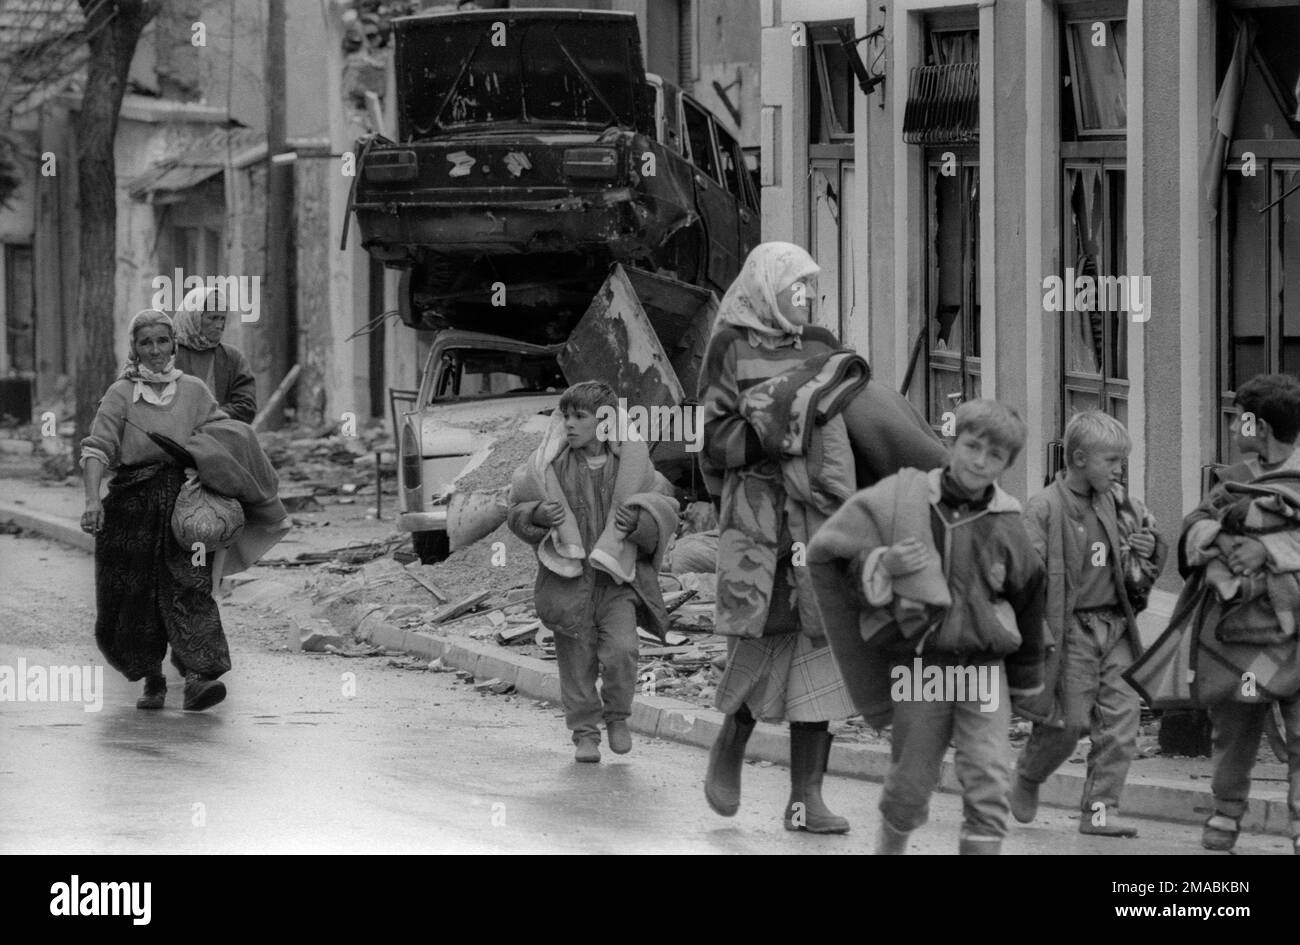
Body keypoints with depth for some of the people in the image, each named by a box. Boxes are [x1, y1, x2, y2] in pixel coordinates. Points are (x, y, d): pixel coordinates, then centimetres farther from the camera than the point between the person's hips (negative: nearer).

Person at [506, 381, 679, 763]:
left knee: (621, 650, -15)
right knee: (576, 659, 3)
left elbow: (665, 509, 4)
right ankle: (585, 733, 17)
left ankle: (617, 716, 10)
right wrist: (540, 513, -14)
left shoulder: (630, 463, -1)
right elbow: (517, 511, 7)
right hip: (568, 576, 1)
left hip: (616, 576, -1)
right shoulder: (552, 464, 0)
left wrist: (638, 519, -16)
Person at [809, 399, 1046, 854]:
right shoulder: (901, 498, -6)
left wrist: (1027, 680, 21)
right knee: (911, 783, 8)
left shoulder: (1006, 525, 1)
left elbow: (1026, 597, 15)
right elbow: (826, 552, -1)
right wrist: (881, 565, -19)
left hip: (984, 663, 1)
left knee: (989, 782, -12)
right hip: (917, 661, -1)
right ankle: (889, 846, 36)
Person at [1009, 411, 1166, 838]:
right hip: (1071, 628, -5)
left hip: (1117, 626, 5)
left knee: (1122, 715, -3)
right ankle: (1026, 779, 27)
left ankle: (1101, 808, 2)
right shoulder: (1045, 508, -11)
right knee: (1068, 722, -2)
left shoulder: (1119, 503, 7)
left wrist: (1148, 553, 0)